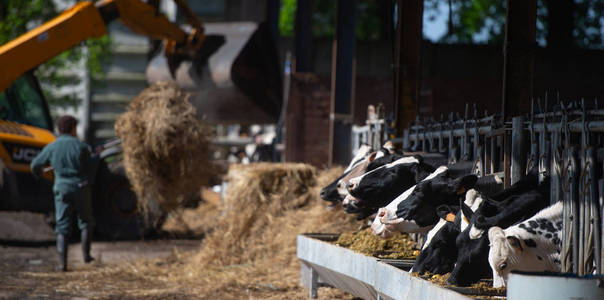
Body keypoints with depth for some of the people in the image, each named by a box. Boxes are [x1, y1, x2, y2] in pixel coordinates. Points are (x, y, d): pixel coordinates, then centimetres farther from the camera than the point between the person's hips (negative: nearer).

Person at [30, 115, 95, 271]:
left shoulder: (51, 147, -1)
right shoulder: (81, 147, -6)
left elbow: (35, 165, 11)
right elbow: (90, 168, 1)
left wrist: (38, 172, 35)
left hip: (62, 189, 1)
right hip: (81, 187, -1)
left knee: (63, 226, 4)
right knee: (85, 222, 19)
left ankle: (62, 262, -4)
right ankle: (86, 254, 19)